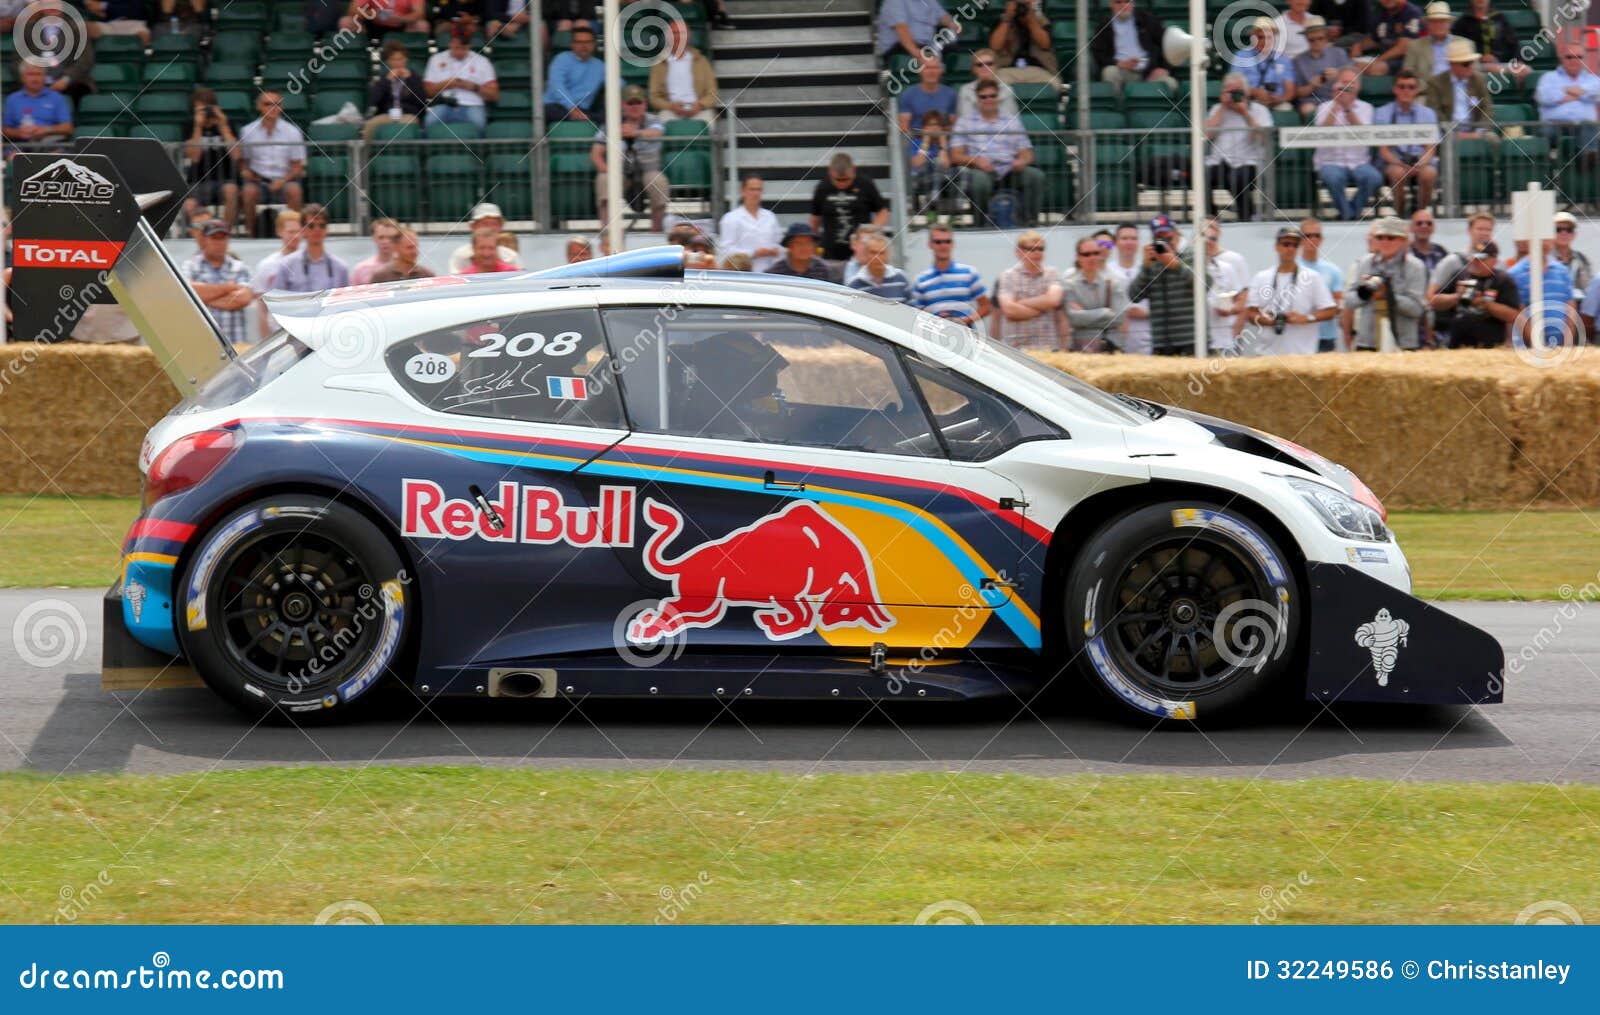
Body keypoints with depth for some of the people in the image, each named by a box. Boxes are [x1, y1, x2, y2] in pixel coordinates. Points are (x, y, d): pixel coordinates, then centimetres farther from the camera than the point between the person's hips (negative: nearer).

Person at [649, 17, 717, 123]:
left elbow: (712, 94, 11)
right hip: (671, 111, 0)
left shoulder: (701, 61, 15)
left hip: (698, 110, 0)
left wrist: (700, 105, -11)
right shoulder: (660, 64, 14)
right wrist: (671, 106, -11)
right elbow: (654, 96, 10)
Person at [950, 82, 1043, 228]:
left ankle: (1030, 221, -28)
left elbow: (1027, 154, 19)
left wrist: (1022, 160, -6)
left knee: (1036, 175, -28)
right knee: (980, 179, -40)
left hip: (1008, 171, 3)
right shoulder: (965, 123, 18)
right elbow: (955, 157, 8)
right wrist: (976, 160, -13)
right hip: (979, 171, -3)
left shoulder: (1012, 122, 25)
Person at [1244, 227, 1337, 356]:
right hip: (1266, 354, 2)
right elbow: (1250, 313, 10)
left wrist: (1306, 318, -14)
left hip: (1301, 354, -2)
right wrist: (1263, 319, -12)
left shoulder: (1312, 277, 3)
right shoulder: (1261, 278, 11)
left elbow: (1330, 311, 1)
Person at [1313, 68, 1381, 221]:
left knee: (1374, 177, -30)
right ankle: (1347, 214, -13)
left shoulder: (1365, 108, 12)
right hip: (1331, 162, -2)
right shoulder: (1325, 108, 8)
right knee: (1334, 177, -37)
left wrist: (1348, 108, -15)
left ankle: (1353, 211, -6)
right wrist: (1336, 105, -13)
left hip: (1359, 162, 2)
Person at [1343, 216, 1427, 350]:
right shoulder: (1364, 264, 10)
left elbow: (1417, 308, -7)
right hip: (1367, 342, 3)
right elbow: (1349, 301, 8)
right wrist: (1364, 292, -13)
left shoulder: (1414, 267, 0)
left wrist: (1388, 295, -19)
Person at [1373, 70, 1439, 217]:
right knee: (1398, 173, -37)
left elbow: (1431, 149, 4)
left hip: (1420, 159, 1)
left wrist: (1420, 165, -18)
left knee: (1428, 174, -34)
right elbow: (1383, 150, 0)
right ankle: (1399, 215, -22)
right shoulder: (1382, 113, 6)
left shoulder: (1427, 114, 10)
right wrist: (1402, 165, -19)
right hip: (1393, 161, -1)